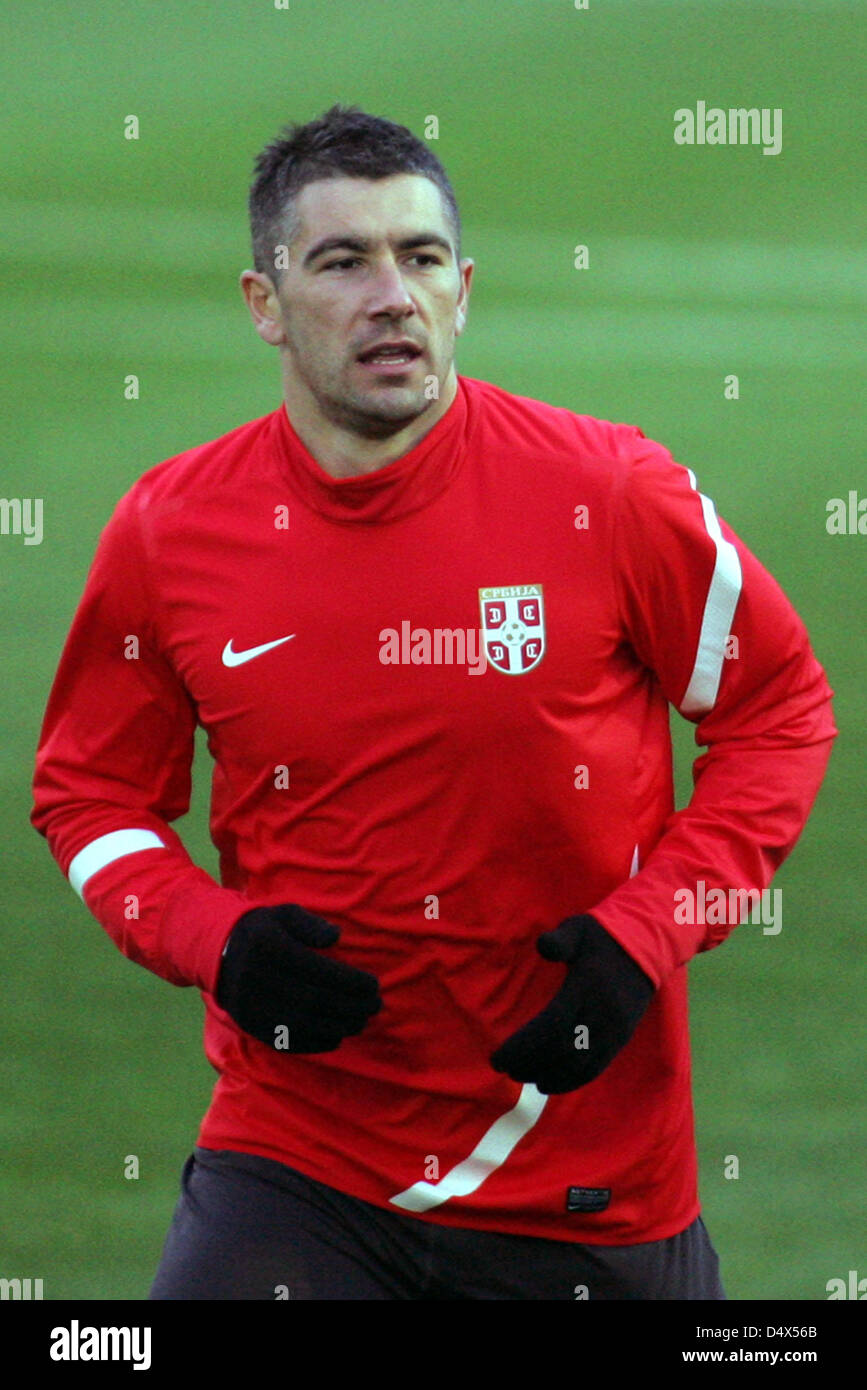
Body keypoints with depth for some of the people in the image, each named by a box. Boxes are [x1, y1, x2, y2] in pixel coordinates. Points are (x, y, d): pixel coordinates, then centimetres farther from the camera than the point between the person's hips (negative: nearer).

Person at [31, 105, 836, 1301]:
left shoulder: (612, 494, -8)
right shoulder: (170, 529, -2)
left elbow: (781, 711, 3)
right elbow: (87, 787, 10)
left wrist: (649, 930, -10)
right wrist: (206, 933, -9)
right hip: (296, 1148, 1)